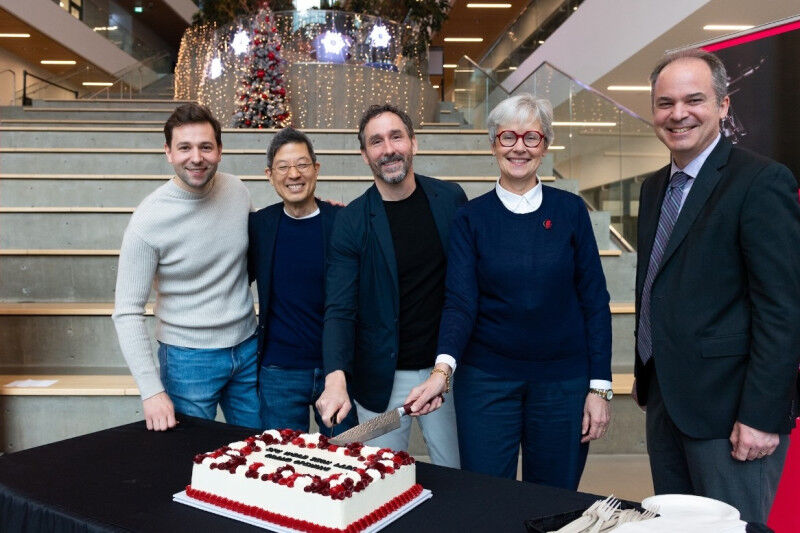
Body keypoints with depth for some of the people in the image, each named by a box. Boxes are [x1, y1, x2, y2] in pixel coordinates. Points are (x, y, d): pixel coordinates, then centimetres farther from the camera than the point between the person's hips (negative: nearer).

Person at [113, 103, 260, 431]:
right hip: (189, 358, -4)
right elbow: (127, 313, -13)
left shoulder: (237, 191, -3)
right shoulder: (149, 219, -17)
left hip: (248, 348, 5)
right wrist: (151, 391, -18)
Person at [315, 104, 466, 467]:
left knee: (457, 479, 16)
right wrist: (336, 379, -29)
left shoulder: (450, 199, -1)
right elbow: (340, 310, -12)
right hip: (382, 379, -1)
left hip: (446, 369, 2)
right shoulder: (351, 222, -8)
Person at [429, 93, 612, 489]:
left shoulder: (570, 210, 0)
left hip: (563, 381, 1)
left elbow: (595, 300, 1)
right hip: (487, 378, 0)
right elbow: (460, 303, -8)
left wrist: (600, 385, -3)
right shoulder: (472, 218, -1)